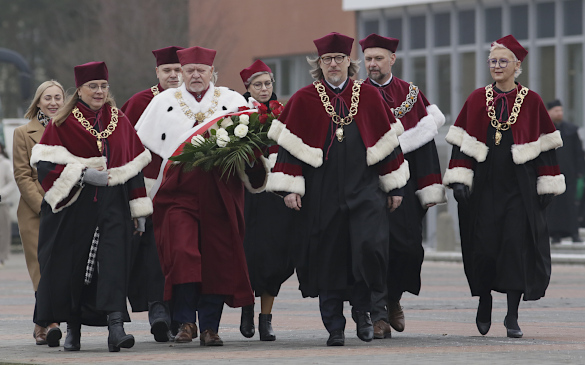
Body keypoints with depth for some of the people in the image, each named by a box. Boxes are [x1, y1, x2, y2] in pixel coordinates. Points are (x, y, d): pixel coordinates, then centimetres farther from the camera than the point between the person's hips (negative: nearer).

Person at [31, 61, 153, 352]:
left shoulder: (120, 121, 13)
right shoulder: (62, 123, 3)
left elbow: (134, 165, 15)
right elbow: (45, 163, -6)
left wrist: (139, 209, 10)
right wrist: (82, 174, -18)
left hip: (113, 206, 1)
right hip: (74, 207, -1)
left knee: (114, 260, -14)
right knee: (72, 266, 2)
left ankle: (116, 327, -25)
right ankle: (73, 329, 16)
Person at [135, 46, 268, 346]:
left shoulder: (232, 101, 14)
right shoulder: (163, 102, 15)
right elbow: (141, 144, 15)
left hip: (219, 194, 1)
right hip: (177, 191, -1)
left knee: (217, 260, -1)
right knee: (182, 254, -17)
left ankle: (210, 327, 7)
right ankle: (185, 322, -9)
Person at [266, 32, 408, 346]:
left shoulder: (369, 97, 8)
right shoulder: (303, 100, 4)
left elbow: (388, 141, 12)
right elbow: (289, 144, 3)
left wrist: (394, 187, 10)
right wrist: (290, 188, -5)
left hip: (364, 189, 0)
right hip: (322, 194, 0)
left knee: (370, 245, -18)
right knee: (327, 258, 0)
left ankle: (361, 308, 4)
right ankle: (335, 328, 10)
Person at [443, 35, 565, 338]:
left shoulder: (531, 101, 3)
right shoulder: (477, 99, 7)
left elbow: (545, 145, 4)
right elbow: (462, 142, 6)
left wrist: (547, 186, -1)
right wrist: (459, 180, -4)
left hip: (519, 186, -1)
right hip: (484, 185, 1)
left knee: (517, 244, -8)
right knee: (483, 245, 0)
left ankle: (512, 316, -2)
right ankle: (484, 300, 26)